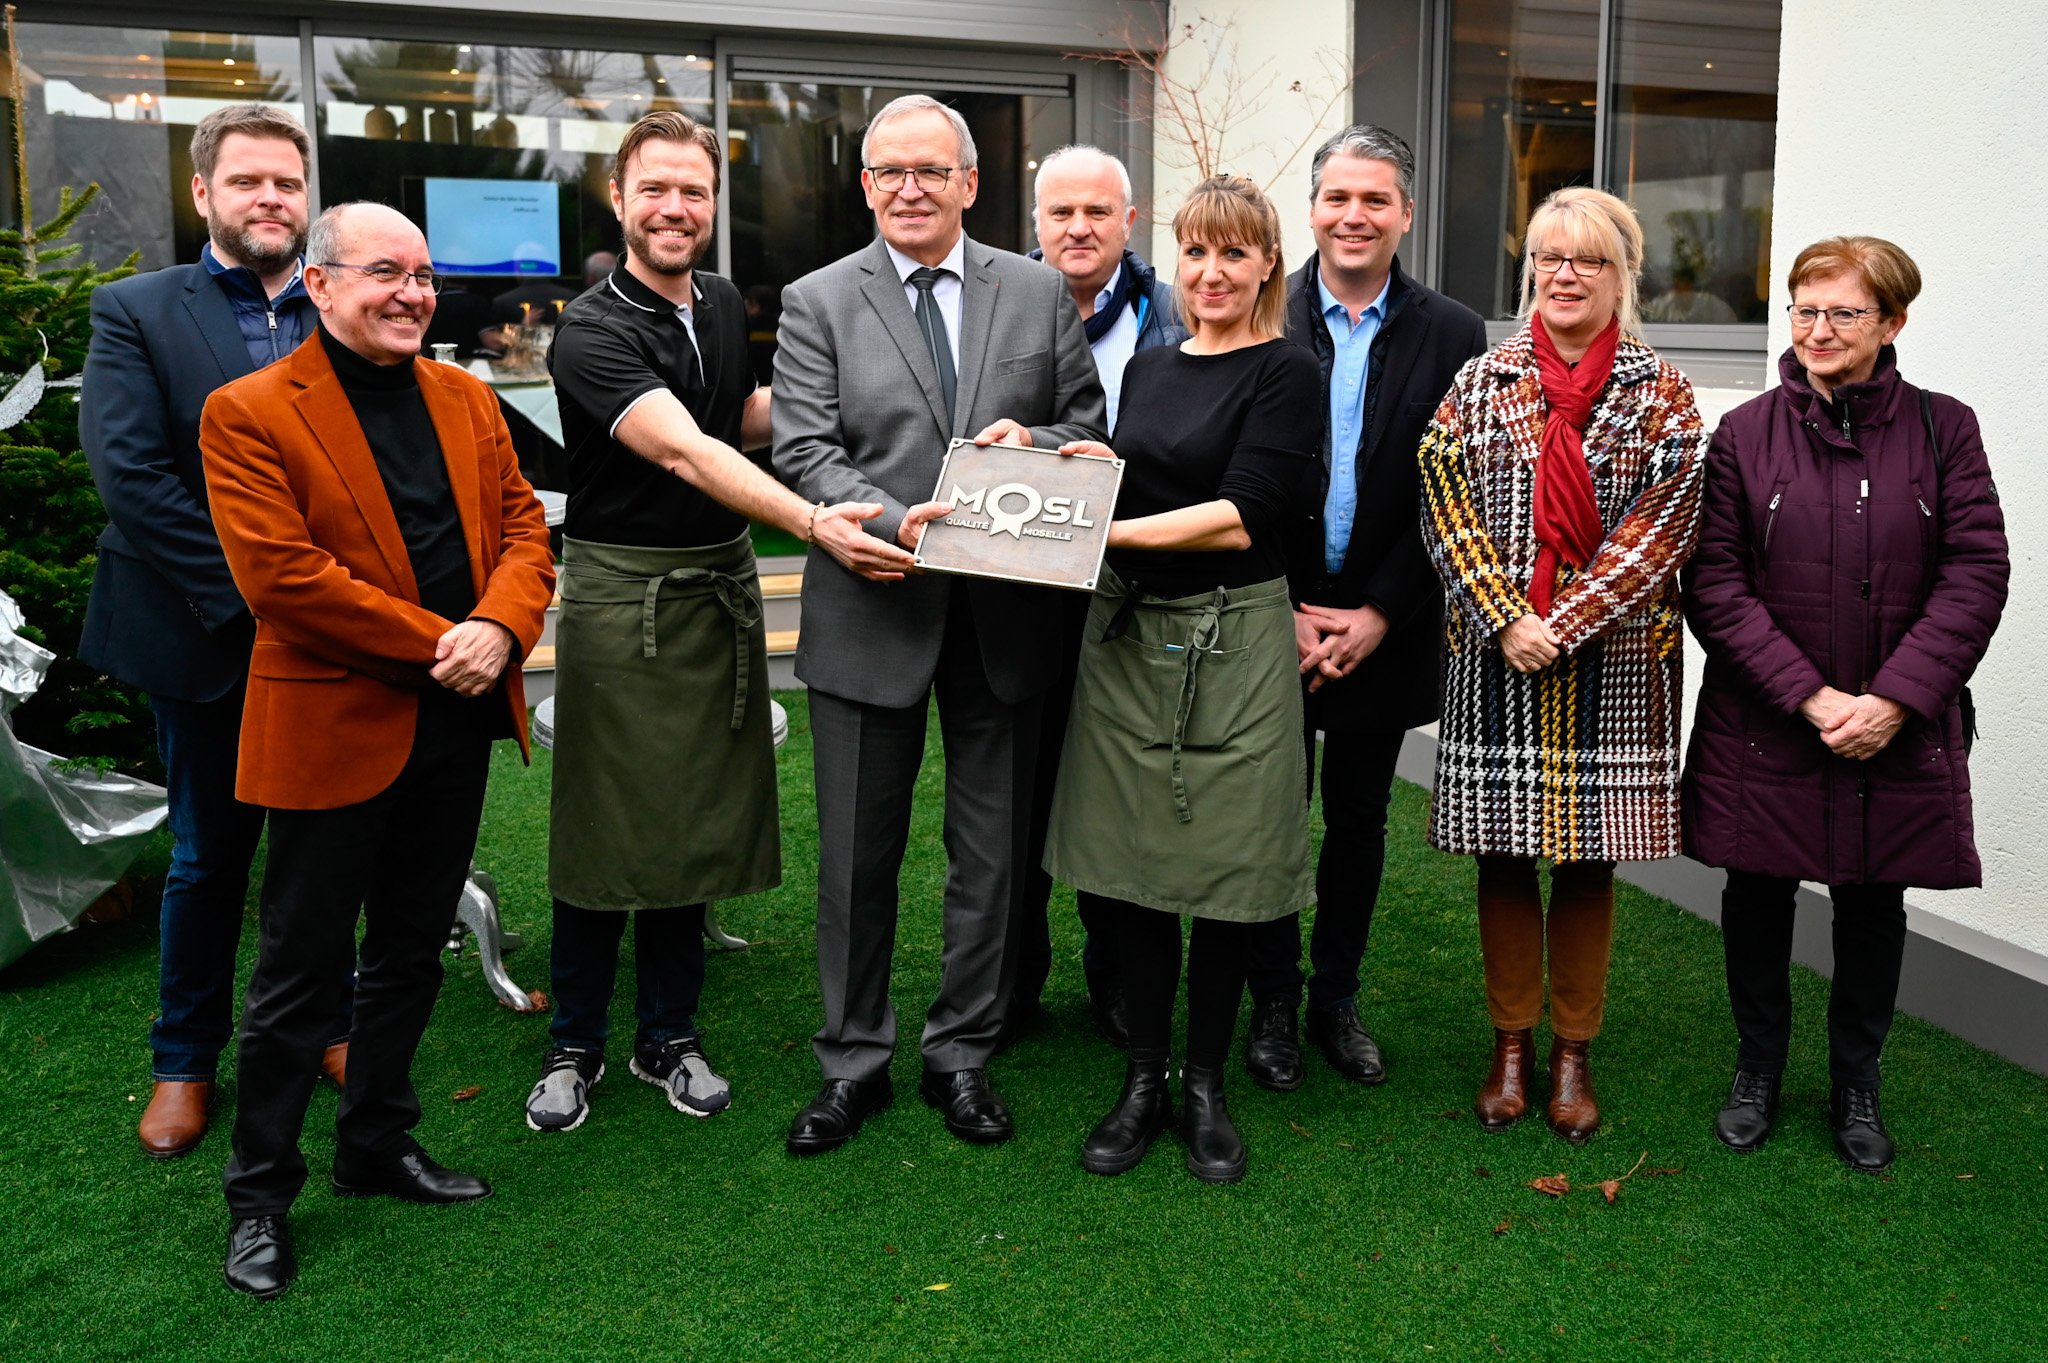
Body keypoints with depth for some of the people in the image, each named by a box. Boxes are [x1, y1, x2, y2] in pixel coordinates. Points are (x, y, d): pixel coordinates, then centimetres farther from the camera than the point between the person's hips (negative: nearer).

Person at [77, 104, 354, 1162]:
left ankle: (331, 1024, 33)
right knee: (209, 858, 11)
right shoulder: (135, 312, -2)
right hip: (208, 641, -2)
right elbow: (129, 475, -12)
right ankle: (184, 1062, 29)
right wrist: (247, 597, -17)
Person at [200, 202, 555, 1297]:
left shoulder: (466, 399, 10)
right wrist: (437, 645, -18)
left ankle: (377, 1145, 35)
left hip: (455, 723, 6)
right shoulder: (249, 414, -8)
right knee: (302, 970, 5)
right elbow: (282, 575, -17)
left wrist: (499, 629, -15)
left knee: (411, 952, 17)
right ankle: (259, 1195, 21)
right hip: (334, 725, -6)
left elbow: (521, 525, 5)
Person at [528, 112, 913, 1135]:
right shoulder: (594, 332, -15)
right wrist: (817, 524, -40)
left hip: (721, 589, 6)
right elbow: (685, 453, -28)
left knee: (696, 816, 12)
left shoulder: (723, 305, 9)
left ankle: (670, 1037, 26)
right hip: (623, 591, -6)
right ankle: (575, 1044, 20)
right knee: (606, 823, 2)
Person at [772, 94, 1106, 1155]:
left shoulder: (1040, 293, 6)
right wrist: (892, 519, -23)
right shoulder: (817, 303, 1)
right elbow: (803, 453, -7)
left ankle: (961, 1053, 29)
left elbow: (1087, 424, 9)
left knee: (993, 849, 11)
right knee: (857, 856, 9)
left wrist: (1034, 446, -13)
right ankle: (854, 1062, 26)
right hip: (870, 614, -1)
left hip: (1005, 617, 2)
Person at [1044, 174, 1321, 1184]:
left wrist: (1108, 527, -19)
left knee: (1224, 872, 4)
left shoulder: (1285, 374, -5)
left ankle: (1204, 1086, 20)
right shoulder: (1148, 369, 15)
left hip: (1234, 642, -5)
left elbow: (1241, 519, -15)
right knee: (1136, 864, 8)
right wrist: (1075, 466, 0)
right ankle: (1142, 1083, 20)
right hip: (1130, 635, 5)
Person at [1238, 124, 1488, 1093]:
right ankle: (1273, 1002, 24)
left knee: (1359, 822, 12)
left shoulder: (1454, 335, 0)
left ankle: (1335, 1001, 28)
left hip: (1386, 631, 1)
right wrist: (1286, 611, -9)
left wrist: (1378, 615, -9)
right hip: (1268, 622, -1)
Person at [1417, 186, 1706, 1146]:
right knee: (1503, 860, 7)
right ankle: (1511, 1046, 22)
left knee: (1591, 861, 6)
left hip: (1614, 662, -1)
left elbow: (1662, 525, -5)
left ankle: (1574, 1052, 21)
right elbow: (1446, 507, -1)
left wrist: (1563, 625, -13)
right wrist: (1506, 622, -11)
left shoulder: (1659, 391, 3)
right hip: (1496, 658, 1)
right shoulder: (1482, 381, 5)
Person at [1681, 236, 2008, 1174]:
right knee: (1758, 893, 10)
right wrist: (1809, 694, -15)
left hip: (1900, 731, 1)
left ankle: (1856, 1085, 32)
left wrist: (1893, 700, -15)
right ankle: (1758, 1069, 31)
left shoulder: (1943, 430, 0)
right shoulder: (1744, 434, -2)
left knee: (1874, 899, 11)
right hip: (1763, 726, 0)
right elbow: (1715, 585, -7)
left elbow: (1975, 576, -5)